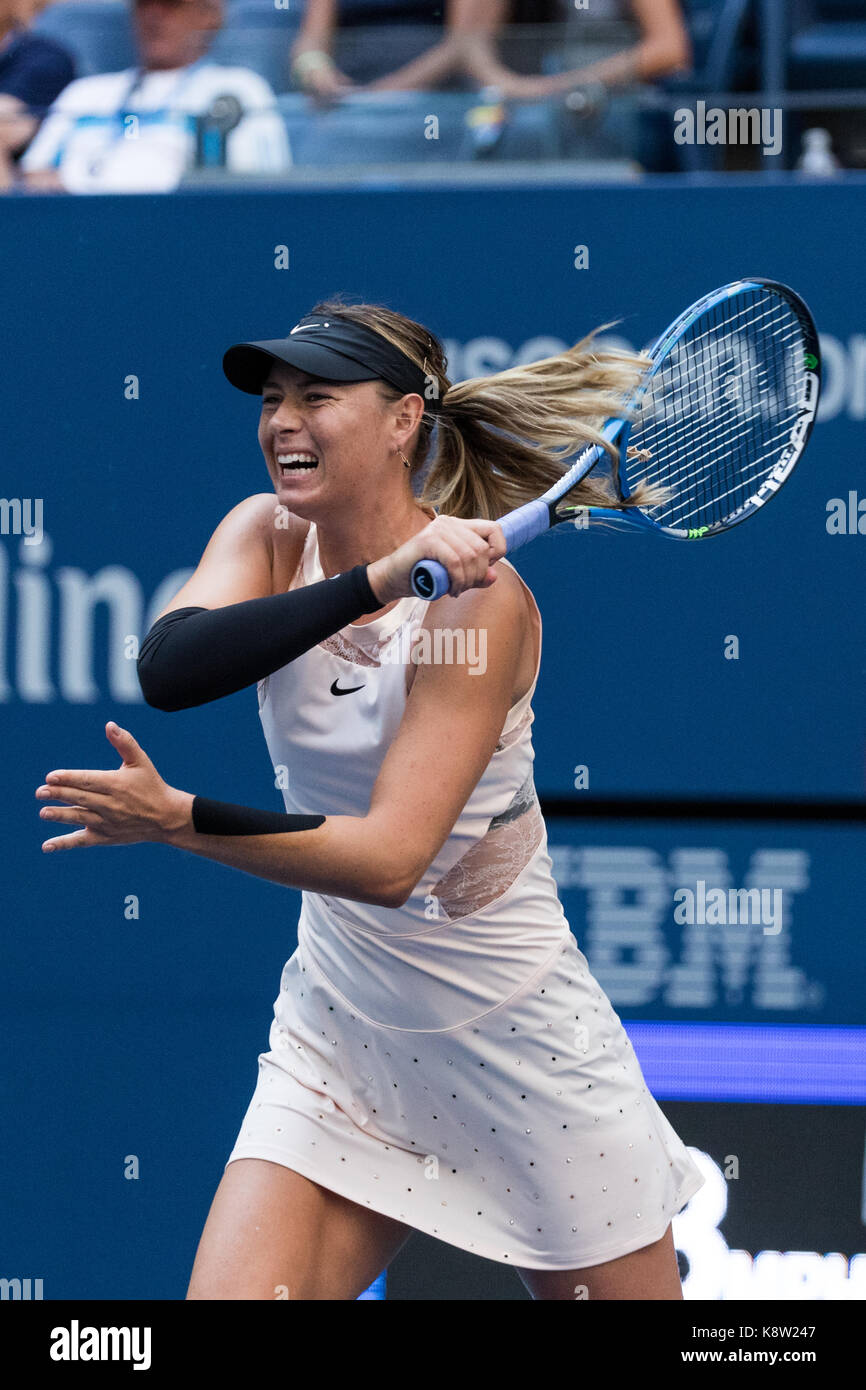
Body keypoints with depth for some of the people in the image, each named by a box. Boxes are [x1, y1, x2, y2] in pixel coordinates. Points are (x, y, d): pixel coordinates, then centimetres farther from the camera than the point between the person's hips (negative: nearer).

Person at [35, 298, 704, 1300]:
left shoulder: (478, 597, -18)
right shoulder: (269, 534, -3)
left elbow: (390, 859, -26)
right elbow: (167, 669, -26)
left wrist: (176, 818, -28)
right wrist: (376, 577, -35)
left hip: (518, 1042, -4)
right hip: (338, 1033, 4)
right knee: (231, 1296, -11)